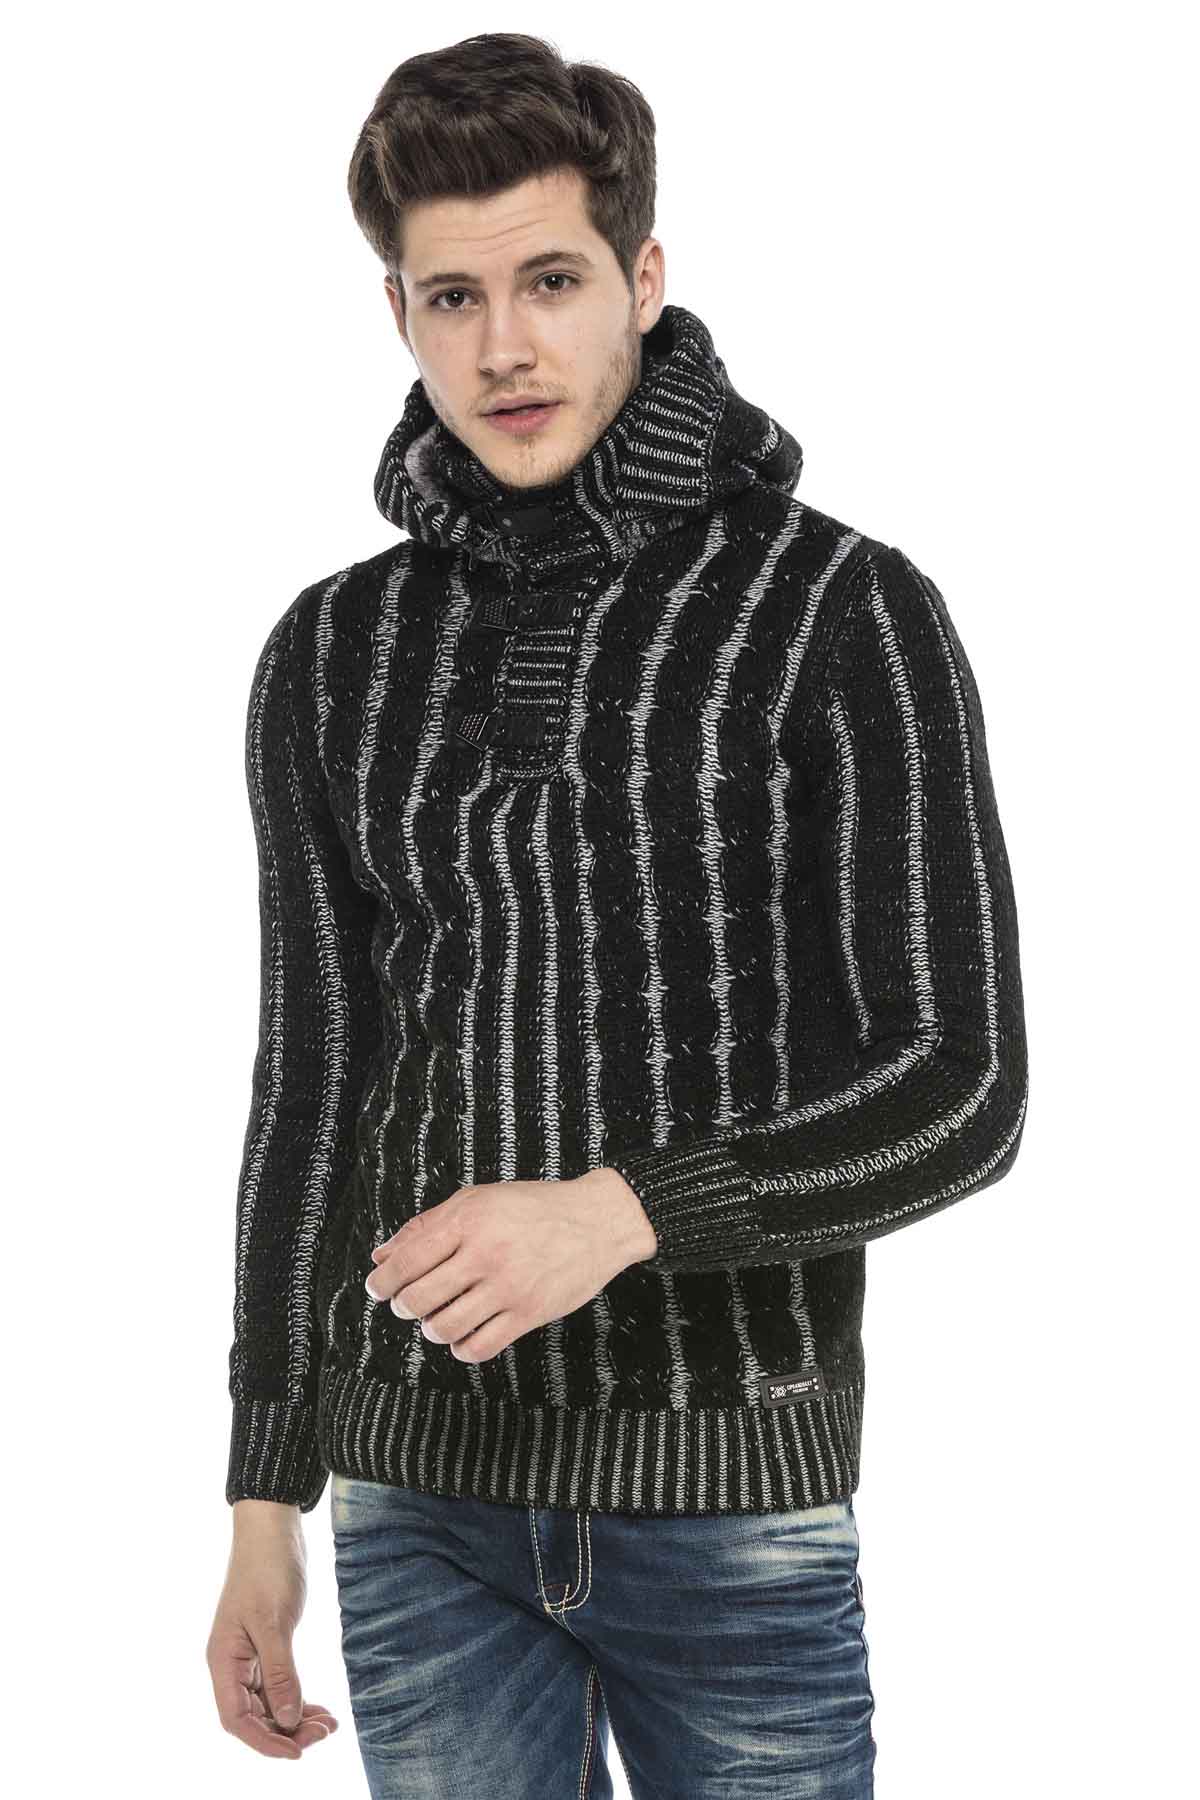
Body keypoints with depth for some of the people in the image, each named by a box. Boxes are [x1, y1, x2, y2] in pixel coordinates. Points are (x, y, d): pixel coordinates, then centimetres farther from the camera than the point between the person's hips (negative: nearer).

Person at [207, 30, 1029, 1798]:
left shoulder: (850, 615, -9)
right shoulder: (334, 657, 4)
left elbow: (960, 1093, -13)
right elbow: (314, 1080, 8)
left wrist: (615, 1214, -29)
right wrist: (264, 1509, 7)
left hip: (731, 1480, -3)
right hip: (432, 1486, 3)